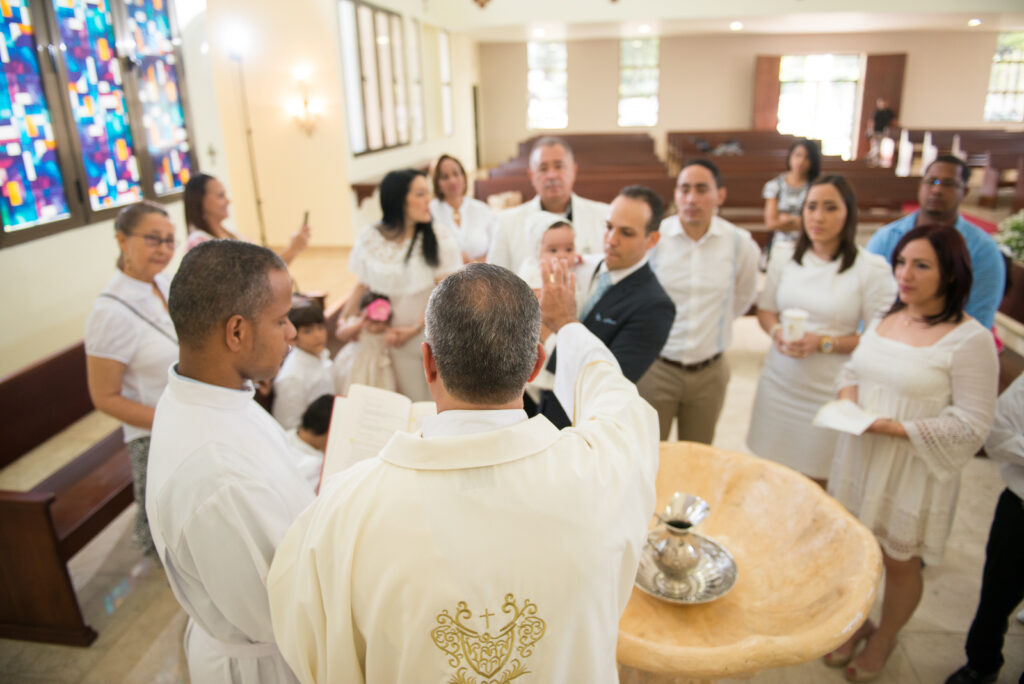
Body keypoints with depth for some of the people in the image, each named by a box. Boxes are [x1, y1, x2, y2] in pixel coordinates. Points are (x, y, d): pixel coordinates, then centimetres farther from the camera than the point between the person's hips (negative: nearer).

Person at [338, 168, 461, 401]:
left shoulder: (438, 237, -5)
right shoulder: (370, 238, 0)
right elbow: (362, 284, 10)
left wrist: (416, 328, -16)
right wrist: (344, 320, -1)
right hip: (397, 338, 1)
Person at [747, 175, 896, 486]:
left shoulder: (872, 269, -9)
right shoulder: (784, 255, 5)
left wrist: (823, 342, -18)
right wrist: (776, 330, -9)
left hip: (829, 391, -3)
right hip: (779, 382, 3)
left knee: (815, 483, 5)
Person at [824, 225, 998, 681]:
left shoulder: (970, 339, -17)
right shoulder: (886, 316, 3)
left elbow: (970, 424, -18)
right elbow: (854, 367, 14)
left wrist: (893, 427, -24)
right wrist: (847, 396, -7)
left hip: (914, 472, -5)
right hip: (859, 459, 5)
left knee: (900, 564, 15)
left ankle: (883, 640, 41)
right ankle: (857, 623, 45)